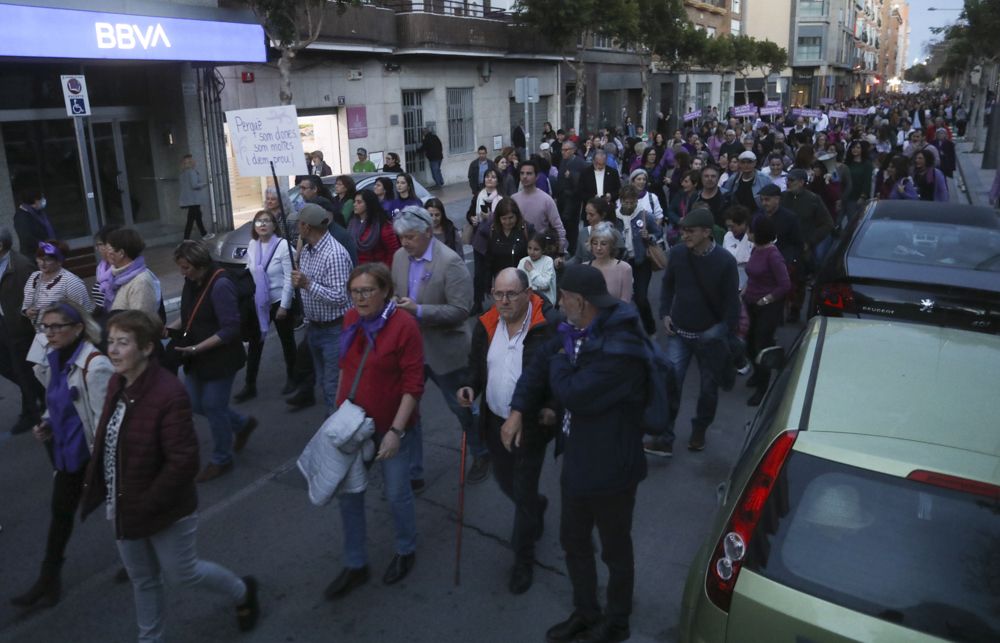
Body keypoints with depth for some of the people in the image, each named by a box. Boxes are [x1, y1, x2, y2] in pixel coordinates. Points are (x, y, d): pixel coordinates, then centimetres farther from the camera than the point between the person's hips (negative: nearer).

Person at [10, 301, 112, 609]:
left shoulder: (95, 366, -24)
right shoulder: (53, 360, 1)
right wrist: (48, 423, 0)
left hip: (93, 453, -8)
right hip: (66, 451, 8)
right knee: (60, 512, 18)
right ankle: (48, 578, 33)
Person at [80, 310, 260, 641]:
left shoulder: (169, 393, -28)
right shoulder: (117, 383, -3)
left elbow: (184, 462, -27)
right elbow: (105, 443, 10)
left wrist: (146, 505, -21)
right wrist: (95, 488, 5)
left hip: (165, 511, -7)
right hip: (123, 507, 7)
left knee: (181, 573, 13)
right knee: (142, 580, 22)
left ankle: (242, 592, 40)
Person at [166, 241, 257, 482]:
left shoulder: (220, 285, -23)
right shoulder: (191, 281, 2)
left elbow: (230, 329, -24)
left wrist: (196, 348, -27)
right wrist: (171, 327, -2)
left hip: (220, 359, -8)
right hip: (197, 359, 8)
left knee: (213, 407, 3)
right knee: (196, 404, 15)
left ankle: (221, 460, 23)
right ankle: (243, 424, 37)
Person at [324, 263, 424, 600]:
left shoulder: (404, 325, -19)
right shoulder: (351, 319, -1)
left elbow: (413, 385, -18)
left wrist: (396, 430, -21)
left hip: (390, 426, -5)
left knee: (397, 494, 11)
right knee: (348, 495, 12)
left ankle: (405, 552, 39)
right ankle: (355, 565, 31)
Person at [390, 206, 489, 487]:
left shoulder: (450, 262, -19)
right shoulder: (400, 256, 1)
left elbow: (461, 310, -22)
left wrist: (419, 310, -28)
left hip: (443, 350, -5)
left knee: (462, 408, 14)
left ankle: (481, 454, 40)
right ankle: (411, 472, 25)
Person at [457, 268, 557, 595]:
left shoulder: (548, 326, -19)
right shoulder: (486, 325, -1)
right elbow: (476, 366, 9)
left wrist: (553, 407, -25)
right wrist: (470, 387, -11)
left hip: (531, 424, -6)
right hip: (495, 421, 6)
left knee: (523, 493, 4)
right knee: (506, 482, 23)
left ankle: (523, 561, 27)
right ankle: (538, 506, 57)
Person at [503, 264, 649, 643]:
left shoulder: (619, 349, -30)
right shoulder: (578, 331, -1)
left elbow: (573, 394, -32)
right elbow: (540, 364, 7)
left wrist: (560, 361, -12)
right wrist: (518, 410, -3)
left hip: (610, 467, -9)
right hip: (577, 459, 9)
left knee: (615, 550, 16)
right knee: (573, 542, 23)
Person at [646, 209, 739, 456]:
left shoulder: (725, 261, -15)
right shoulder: (677, 253, -8)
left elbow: (732, 301, -8)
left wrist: (729, 335, -9)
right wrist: (665, 313, 1)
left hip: (711, 335, -1)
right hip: (679, 332, 1)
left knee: (709, 388, 12)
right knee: (670, 382, -10)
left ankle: (699, 431, 35)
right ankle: (664, 438, -3)